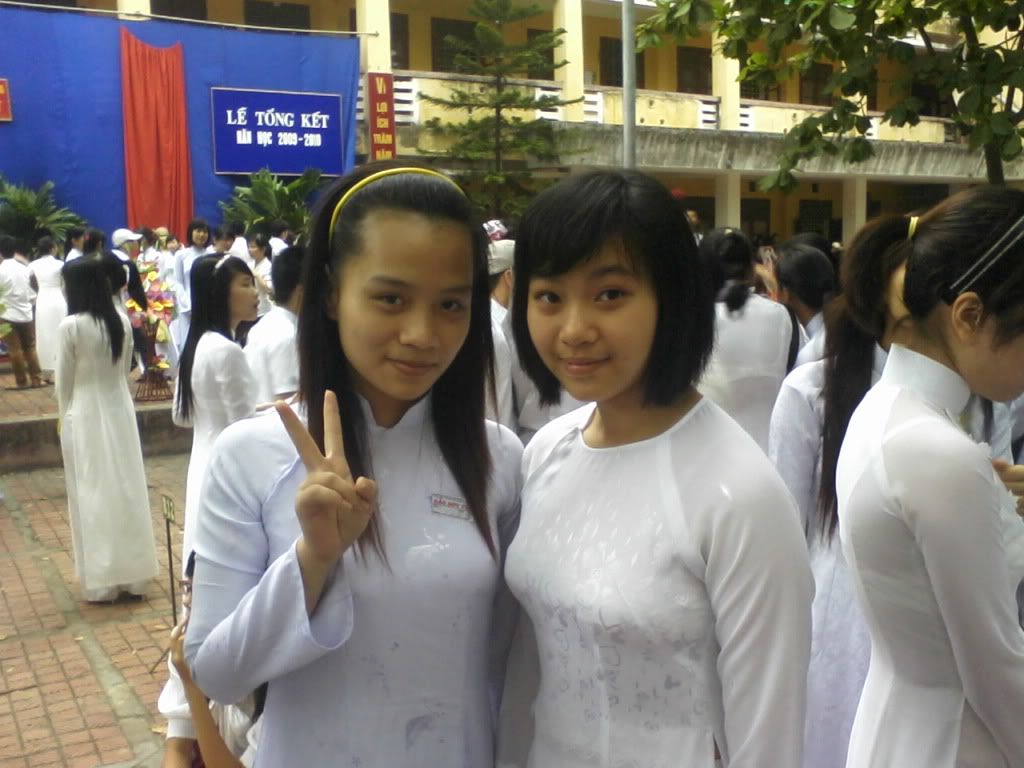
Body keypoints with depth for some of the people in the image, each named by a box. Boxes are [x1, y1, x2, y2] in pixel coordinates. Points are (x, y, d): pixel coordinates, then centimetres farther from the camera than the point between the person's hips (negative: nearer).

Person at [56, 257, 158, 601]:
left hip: (85, 416, -5)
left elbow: (64, 380, -7)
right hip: (120, 410, 5)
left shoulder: (71, 326, -16)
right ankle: (133, 573, 19)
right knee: (127, 488, 11)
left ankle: (102, 580, 11)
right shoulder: (122, 321, 0)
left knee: (93, 494, 4)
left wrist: (63, 416, 9)